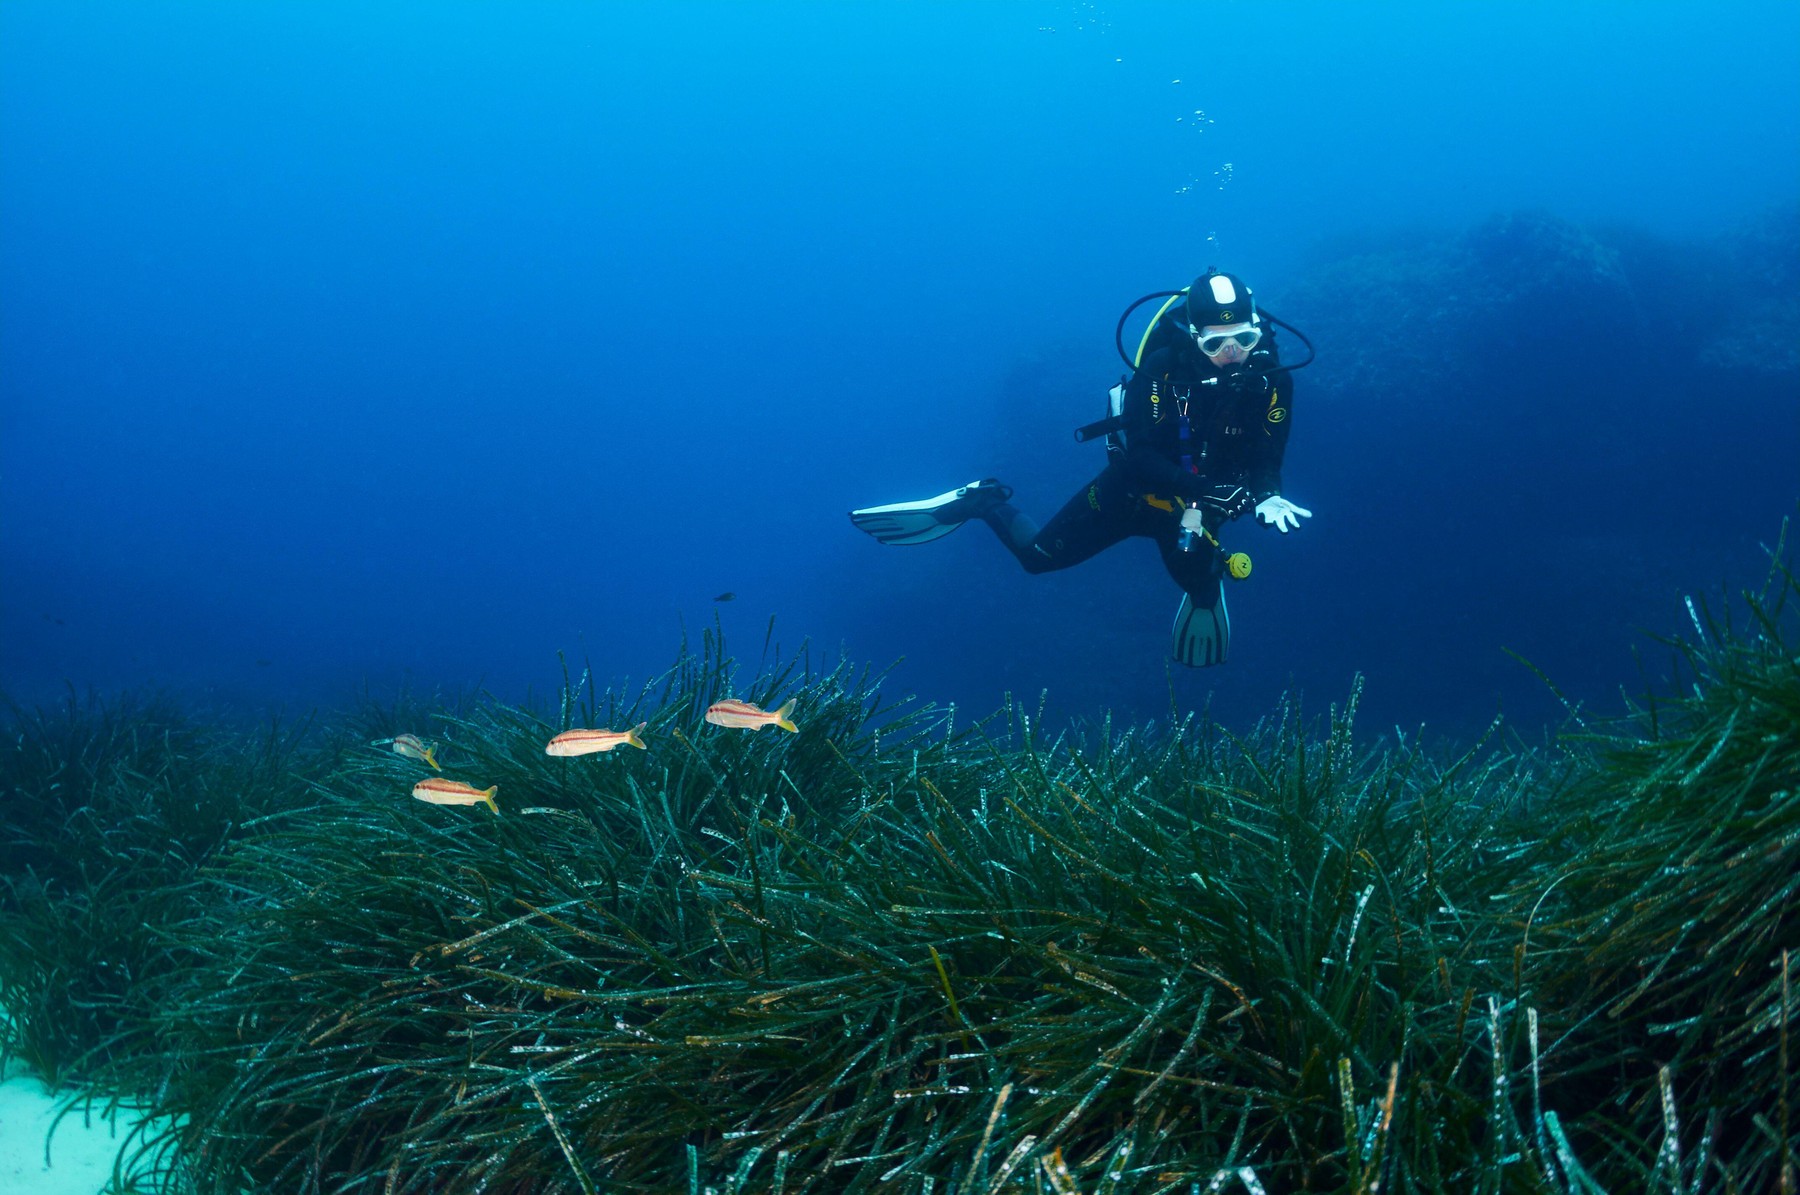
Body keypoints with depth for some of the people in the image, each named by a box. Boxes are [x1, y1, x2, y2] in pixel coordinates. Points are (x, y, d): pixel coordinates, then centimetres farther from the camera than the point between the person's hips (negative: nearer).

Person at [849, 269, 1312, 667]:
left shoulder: (1272, 377, -21)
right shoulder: (1163, 367, -30)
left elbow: (1267, 457, -14)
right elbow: (1141, 455, -31)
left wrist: (1268, 497, -36)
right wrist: (1201, 488, -44)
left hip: (1201, 502, 2)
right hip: (1135, 485, -2)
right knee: (1038, 555, 2)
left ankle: (1204, 588, 46)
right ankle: (981, 504, 30)